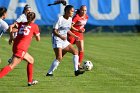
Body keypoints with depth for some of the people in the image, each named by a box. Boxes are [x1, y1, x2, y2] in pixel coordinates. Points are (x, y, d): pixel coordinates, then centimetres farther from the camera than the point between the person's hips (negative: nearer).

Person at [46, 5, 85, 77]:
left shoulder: (70, 19, 8)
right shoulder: (60, 19, -16)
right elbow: (54, 31, -18)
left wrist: (74, 36, 15)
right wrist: (60, 36, -34)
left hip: (64, 41, 8)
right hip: (57, 40, -8)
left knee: (75, 52, 2)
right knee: (59, 58, -17)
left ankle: (76, 70, 4)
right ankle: (49, 73, -9)